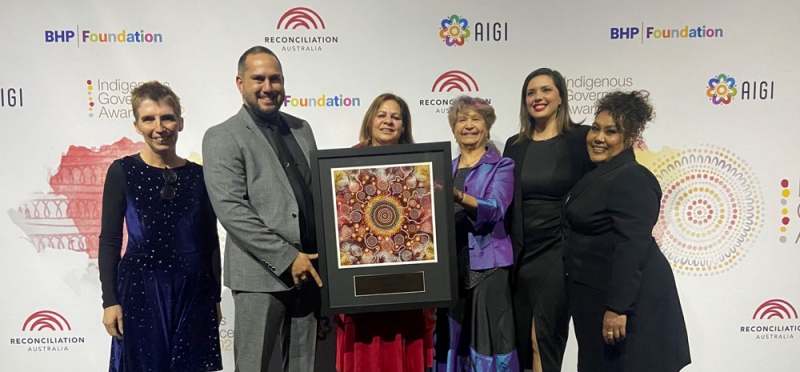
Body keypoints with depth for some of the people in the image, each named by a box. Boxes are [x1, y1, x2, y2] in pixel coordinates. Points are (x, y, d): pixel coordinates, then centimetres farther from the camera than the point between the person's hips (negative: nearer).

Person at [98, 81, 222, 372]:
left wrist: (215, 298, 8)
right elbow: (109, 240, -2)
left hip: (193, 292, 2)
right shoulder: (123, 171, -3)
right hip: (141, 290, -2)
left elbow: (210, 242, 7)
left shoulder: (199, 175, 3)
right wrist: (110, 301, -6)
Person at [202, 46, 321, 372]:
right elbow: (230, 210, -14)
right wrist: (287, 258, -17)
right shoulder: (222, 137, -4)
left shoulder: (301, 129, 14)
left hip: (307, 269, 5)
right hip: (260, 275, -5)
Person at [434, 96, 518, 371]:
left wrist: (458, 196, -33)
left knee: (486, 342, -3)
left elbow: (495, 209, -17)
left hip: (486, 266, -4)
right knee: (451, 343, 10)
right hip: (449, 266, 5)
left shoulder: (502, 166, 1)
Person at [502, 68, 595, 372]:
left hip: (560, 251, -4)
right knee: (524, 340, 10)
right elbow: (505, 204, 12)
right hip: (523, 253, 5)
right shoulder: (515, 145, 10)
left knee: (544, 337, -4)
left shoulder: (581, 138, -3)